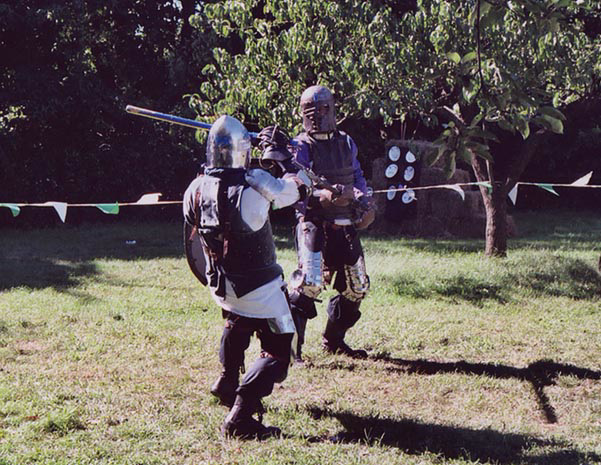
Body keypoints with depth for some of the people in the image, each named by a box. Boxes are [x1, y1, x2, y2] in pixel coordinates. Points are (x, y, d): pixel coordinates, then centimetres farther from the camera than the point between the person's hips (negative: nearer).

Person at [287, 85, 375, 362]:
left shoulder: (346, 143, 12)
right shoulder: (301, 147, -5)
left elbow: (358, 177, 23)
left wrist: (364, 202, 5)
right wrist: (325, 195, -34)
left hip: (345, 227, 6)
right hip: (314, 224, -6)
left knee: (356, 287, 11)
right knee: (310, 281, -23)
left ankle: (333, 340, 27)